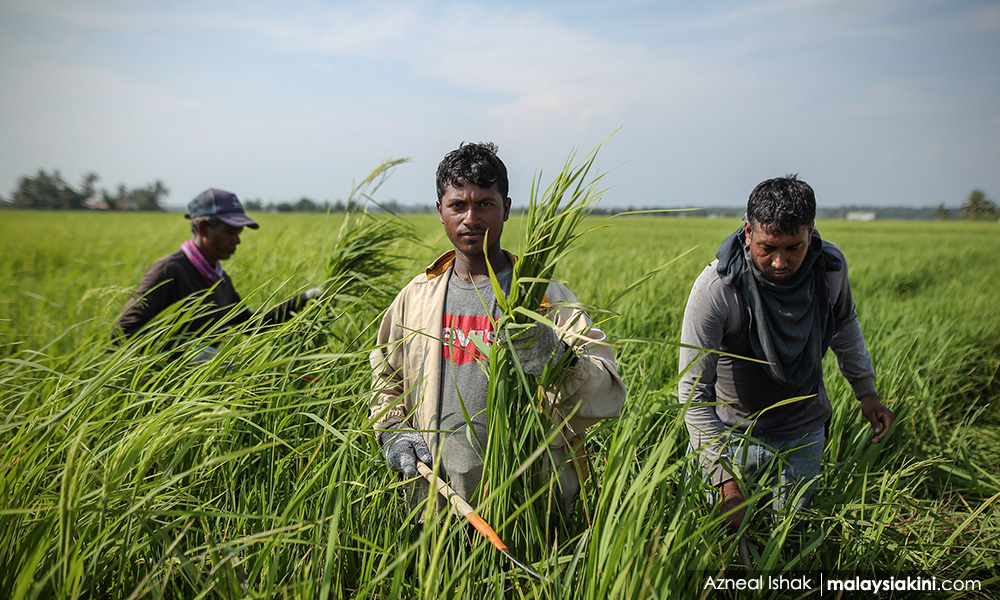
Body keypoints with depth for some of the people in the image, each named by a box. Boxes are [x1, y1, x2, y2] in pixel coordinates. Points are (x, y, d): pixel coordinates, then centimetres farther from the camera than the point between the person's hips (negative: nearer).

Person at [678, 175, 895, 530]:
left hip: (805, 431, 3)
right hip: (735, 430, -3)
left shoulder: (831, 265, -15)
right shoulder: (715, 289, -30)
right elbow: (694, 392, -28)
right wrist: (726, 481, -33)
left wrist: (866, 392, 11)